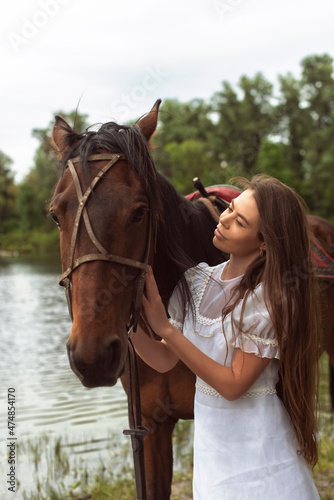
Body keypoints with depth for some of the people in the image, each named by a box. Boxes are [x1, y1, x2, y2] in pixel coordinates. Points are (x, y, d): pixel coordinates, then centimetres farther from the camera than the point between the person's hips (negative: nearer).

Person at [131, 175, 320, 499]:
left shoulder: (273, 299, -21)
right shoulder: (197, 281, -3)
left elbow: (233, 385, -21)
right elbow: (164, 361, -1)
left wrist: (165, 328, -26)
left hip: (257, 446, -5)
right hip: (209, 438, 5)